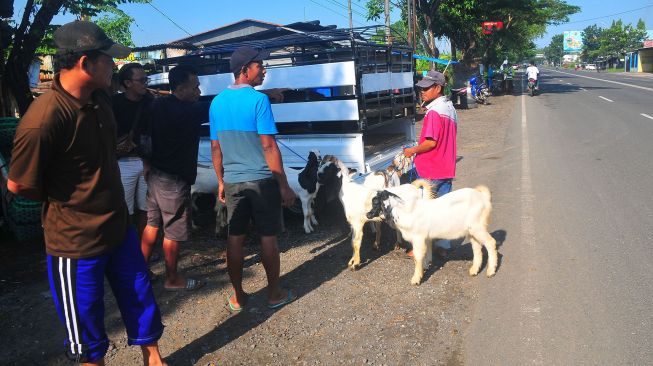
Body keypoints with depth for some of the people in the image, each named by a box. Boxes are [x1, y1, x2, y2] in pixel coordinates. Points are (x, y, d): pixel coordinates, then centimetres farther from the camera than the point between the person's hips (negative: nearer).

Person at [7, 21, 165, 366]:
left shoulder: (100, 99, -2)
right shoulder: (43, 119, -27)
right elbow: (18, 185, -15)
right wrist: (65, 199, -4)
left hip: (118, 229, 8)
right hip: (75, 242, -7)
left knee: (141, 302, 21)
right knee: (87, 325, 14)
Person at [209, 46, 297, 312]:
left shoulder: (217, 102, 5)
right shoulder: (258, 100, -13)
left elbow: (215, 148, 9)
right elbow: (269, 146, -16)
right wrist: (284, 186, -11)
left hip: (232, 182, 5)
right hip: (261, 180, -5)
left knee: (235, 239, 10)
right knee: (268, 238, 6)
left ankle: (238, 297, 20)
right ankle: (275, 294, 19)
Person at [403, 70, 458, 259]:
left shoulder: (433, 111, -17)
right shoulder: (450, 108, 11)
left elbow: (431, 142, -22)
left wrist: (412, 151, -8)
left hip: (429, 171, -8)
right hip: (447, 169, 9)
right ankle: (444, 246, 19)